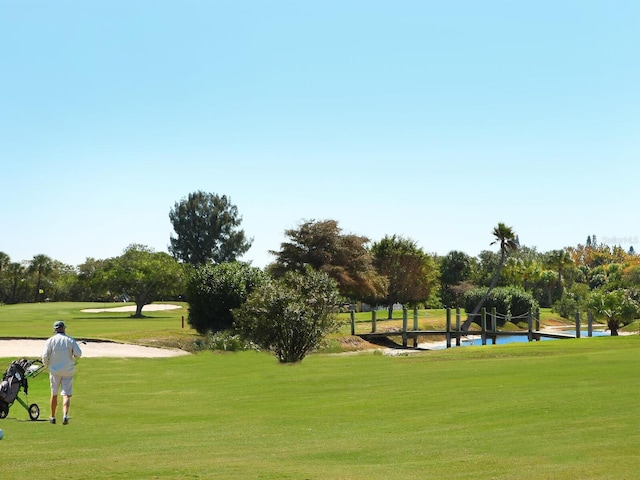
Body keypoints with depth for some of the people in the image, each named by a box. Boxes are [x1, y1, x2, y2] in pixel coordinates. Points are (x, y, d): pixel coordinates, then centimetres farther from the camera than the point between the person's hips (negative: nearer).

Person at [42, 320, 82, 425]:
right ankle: (65, 415, -21)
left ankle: (52, 417, 22)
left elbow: (45, 356, -9)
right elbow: (78, 354, -9)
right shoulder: (70, 340, -2)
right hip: (68, 371, 0)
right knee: (66, 395, -1)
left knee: (54, 394, 14)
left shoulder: (50, 340, -4)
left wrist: (47, 365, 10)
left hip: (55, 370, 0)